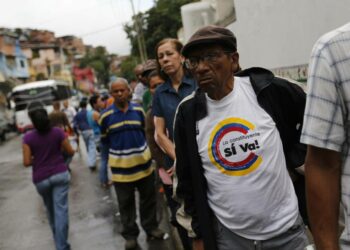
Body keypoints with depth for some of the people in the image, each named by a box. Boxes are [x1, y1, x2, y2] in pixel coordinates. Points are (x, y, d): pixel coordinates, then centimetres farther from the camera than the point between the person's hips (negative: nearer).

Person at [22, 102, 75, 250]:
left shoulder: (28, 137, -10)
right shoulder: (57, 132, -7)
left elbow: (27, 162, -10)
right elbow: (70, 152, 1)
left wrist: (37, 159, 10)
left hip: (41, 179, 1)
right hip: (60, 174, -1)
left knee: (50, 209, 22)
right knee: (61, 209, -1)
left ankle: (57, 237, 43)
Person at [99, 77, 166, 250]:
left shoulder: (138, 110, 0)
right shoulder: (106, 115, -6)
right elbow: (104, 139, 7)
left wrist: (139, 145, 9)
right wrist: (119, 146, 8)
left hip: (143, 161, 2)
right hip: (120, 165, -2)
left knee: (148, 198, 13)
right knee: (125, 202, 8)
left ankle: (151, 227, 31)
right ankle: (130, 235, 23)